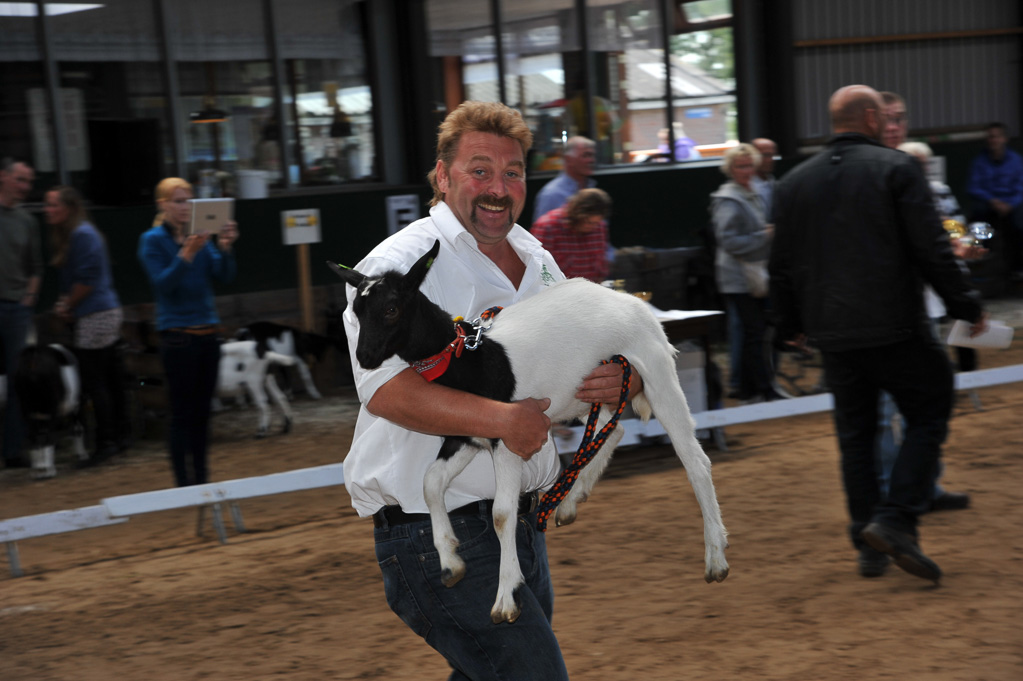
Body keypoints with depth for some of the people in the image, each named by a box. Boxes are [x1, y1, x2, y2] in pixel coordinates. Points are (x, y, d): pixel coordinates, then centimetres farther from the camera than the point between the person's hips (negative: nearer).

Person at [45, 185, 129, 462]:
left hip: (97, 316, -10)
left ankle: (106, 441, -2)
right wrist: (66, 304, 5)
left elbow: (87, 280, -19)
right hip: (107, 312, 10)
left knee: (94, 382, -6)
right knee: (112, 379, 13)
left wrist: (67, 305, -7)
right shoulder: (67, 235, 16)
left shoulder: (82, 235, -15)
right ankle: (120, 436, 20)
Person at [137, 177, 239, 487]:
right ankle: (184, 483, 2)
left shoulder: (200, 236, 9)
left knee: (202, 411, 9)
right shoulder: (152, 240, -3)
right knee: (183, 413, -3)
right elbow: (164, 284, -14)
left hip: (207, 332, 5)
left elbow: (225, 275, 2)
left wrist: (225, 248, -16)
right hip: (177, 334, -5)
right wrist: (186, 255, -27)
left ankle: (201, 479, 16)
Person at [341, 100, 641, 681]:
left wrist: (619, 379, -9)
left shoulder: (537, 262, 13)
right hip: (438, 531, -8)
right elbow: (385, 387, -26)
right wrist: (502, 419, -35)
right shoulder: (401, 264, -11)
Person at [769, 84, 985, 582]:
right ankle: (895, 521, -8)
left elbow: (782, 266, 13)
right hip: (894, 328, -5)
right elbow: (932, 250, -10)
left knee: (855, 434, 12)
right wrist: (966, 307, -2)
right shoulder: (895, 169, -7)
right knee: (928, 415, 7)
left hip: (832, 335, 5)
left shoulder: (794, 183, 9)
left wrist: (791, 326, 23)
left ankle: (869, 548, 15)